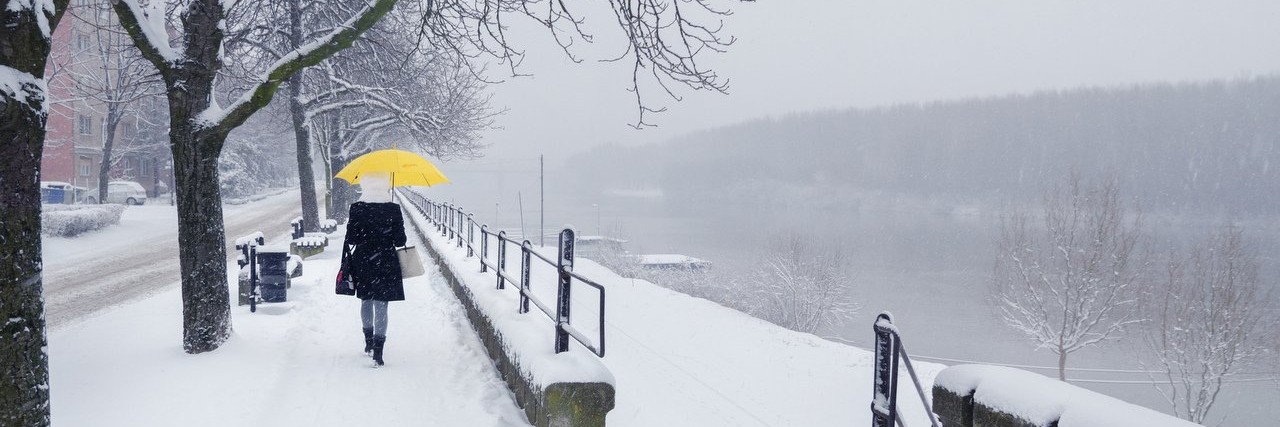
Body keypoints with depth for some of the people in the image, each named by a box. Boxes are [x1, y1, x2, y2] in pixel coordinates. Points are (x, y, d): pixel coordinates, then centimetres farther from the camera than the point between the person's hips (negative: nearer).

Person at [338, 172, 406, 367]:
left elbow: (351, 239, -7)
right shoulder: (393, 209, -10)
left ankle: (369, 342, 33)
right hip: (386, 264, -1)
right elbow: (400, 241, -8)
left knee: (366, 302, 21)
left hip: (362, 263, 2)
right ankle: (377, 351, -7)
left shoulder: (356, 209, -9)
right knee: (381, 306, 1)